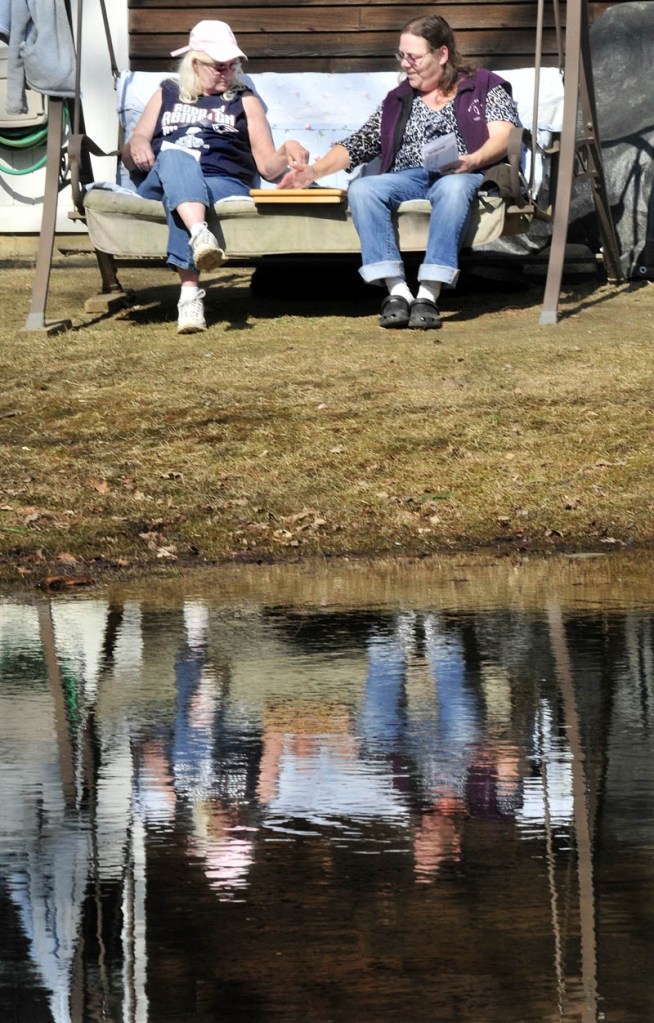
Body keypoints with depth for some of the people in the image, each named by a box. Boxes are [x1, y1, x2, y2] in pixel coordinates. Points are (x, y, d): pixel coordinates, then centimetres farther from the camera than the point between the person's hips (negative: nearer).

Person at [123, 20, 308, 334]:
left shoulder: (244, 101, 25)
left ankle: (190, 295, -55)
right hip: (159, 183, 1)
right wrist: (136, 147, -3)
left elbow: (269, 167, 17)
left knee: (179, 194, -38)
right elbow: (130, 159, 22)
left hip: (224, 185, -1)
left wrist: (288, 154, -5)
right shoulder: (167, 95, 27)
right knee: (176, 157, -37)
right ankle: (200, 235, -63)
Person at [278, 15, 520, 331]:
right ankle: (397, 290, -37)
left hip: (460, 175, -4)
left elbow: (502, 137, -3)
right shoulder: (399, 100, 25)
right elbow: (360, 143, 20)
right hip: (407, 179, 4)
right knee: (360, 189, -28)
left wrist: (472, 161, -24)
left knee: (453, 186, -41)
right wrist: (315, 170, 4)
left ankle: (428, 294, -46)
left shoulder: (484, 86, 12)